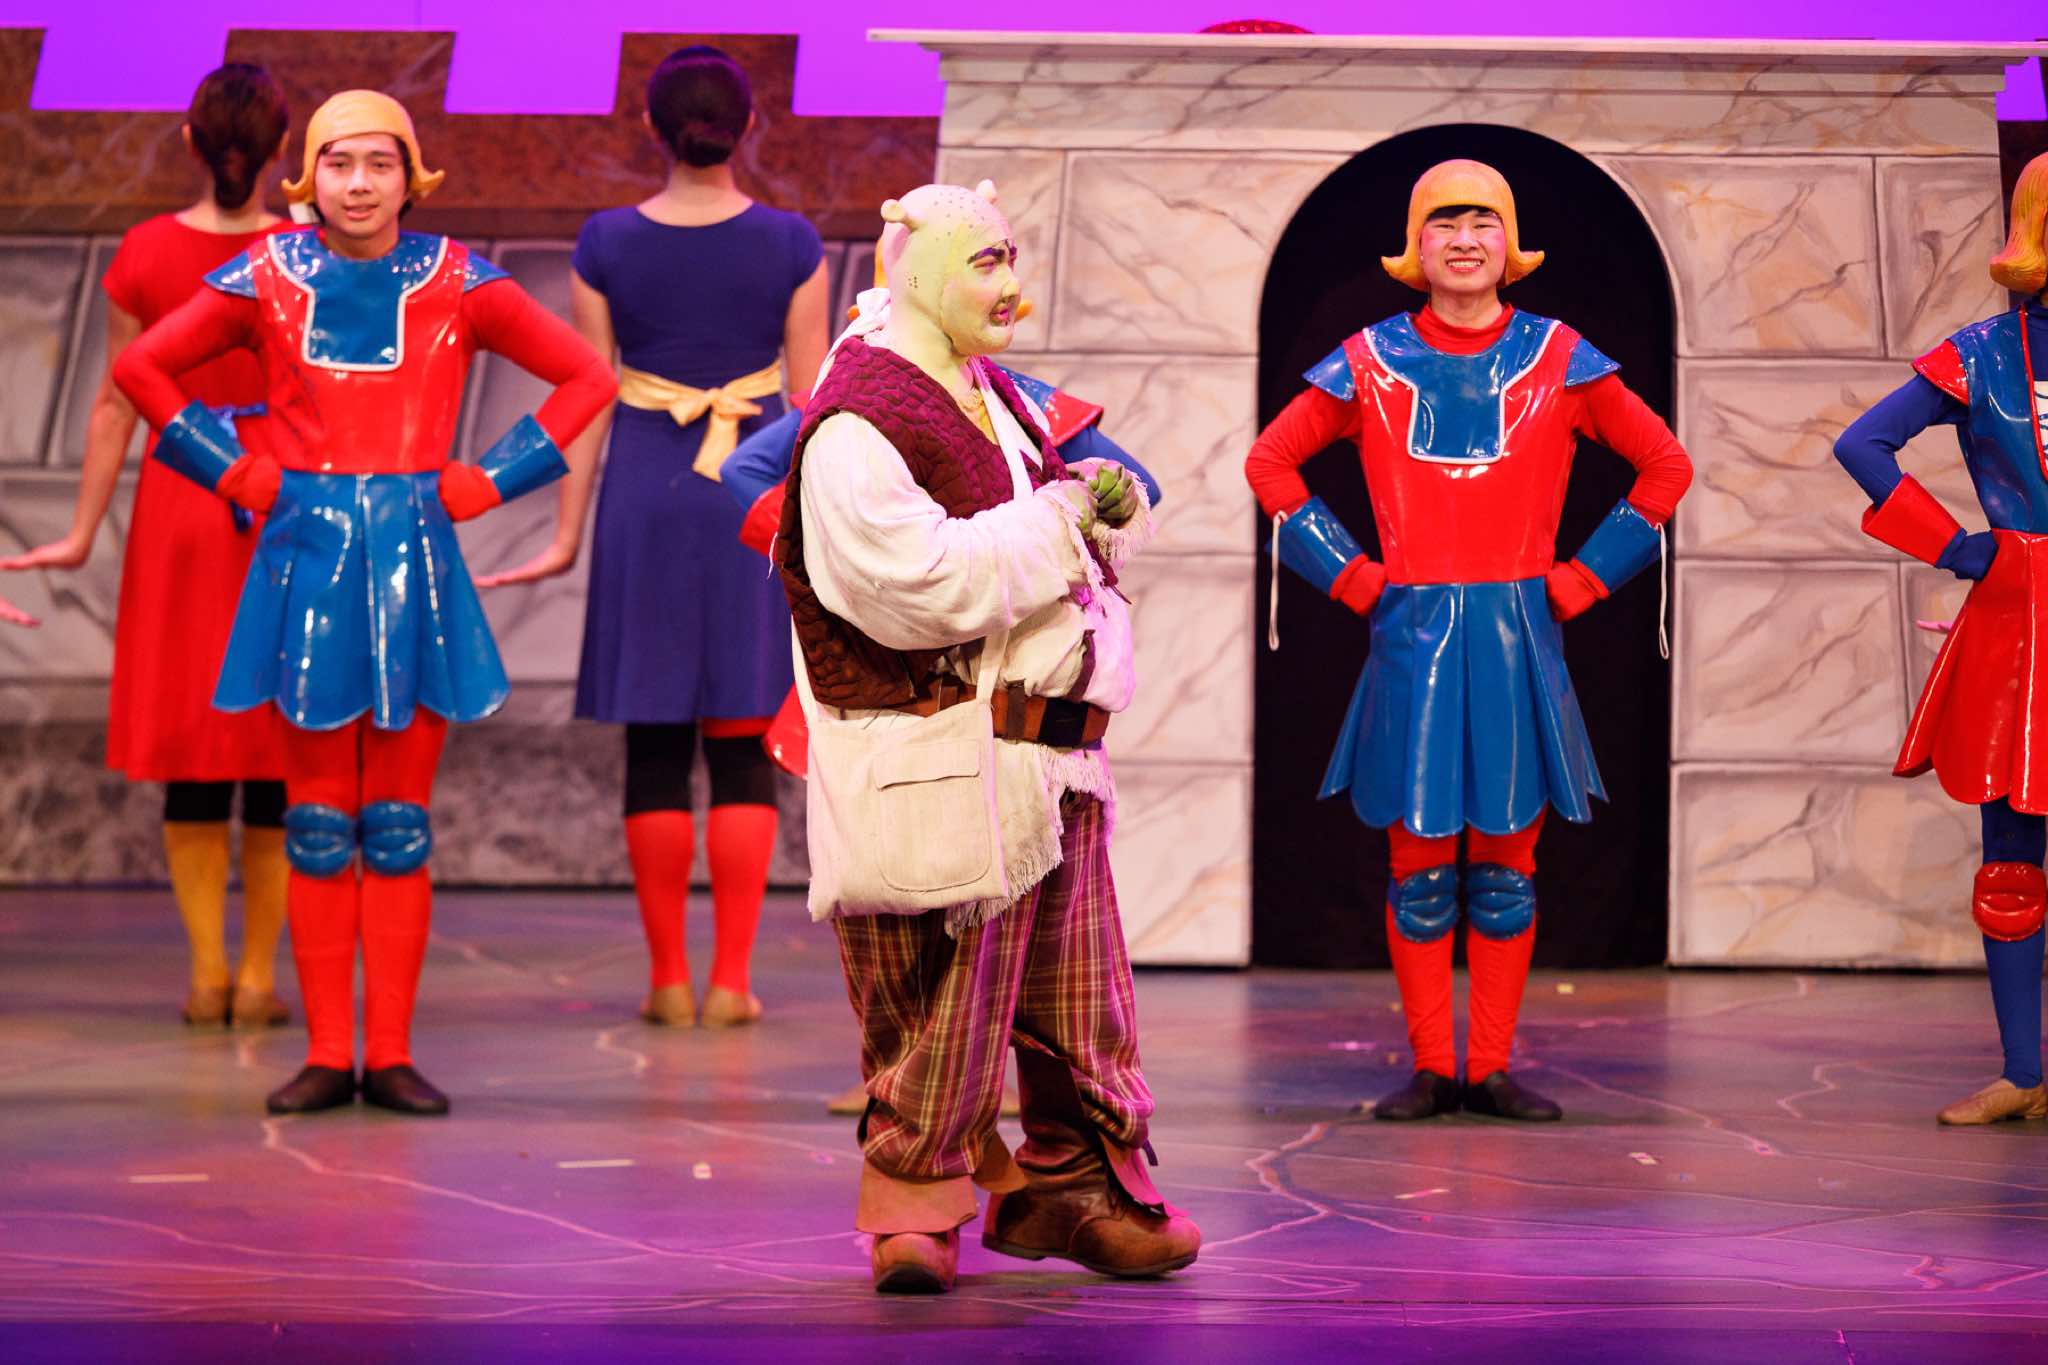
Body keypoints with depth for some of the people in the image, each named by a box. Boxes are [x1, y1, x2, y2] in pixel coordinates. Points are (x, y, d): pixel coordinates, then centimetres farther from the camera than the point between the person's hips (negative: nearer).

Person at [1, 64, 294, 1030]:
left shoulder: (145, 254, -4)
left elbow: (117, 406, -3)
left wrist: (82, 533, 3)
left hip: (179, 495, 1)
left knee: (189, 737, 9)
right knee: (278, 746, 6)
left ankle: (207, 974, 7)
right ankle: (258, 976, 6)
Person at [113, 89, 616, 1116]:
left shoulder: (455, 284, 1)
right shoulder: (269, 280, 2)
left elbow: (586, 377, 7)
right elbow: (141, 368, 12)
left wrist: (489, 482, 0)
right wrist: (234, 472, 4)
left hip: (412, 565, 0)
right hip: (307, 560, 0)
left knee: (397, 826, 2)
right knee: (318, 827, 3)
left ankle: (391, 1052, 7)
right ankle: (326, 1054, 8)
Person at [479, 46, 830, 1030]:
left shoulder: (606, 245, -3)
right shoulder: (790, 245, -4)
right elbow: (811, 399, -1)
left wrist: (567, 536, 6)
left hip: (646, 495, 0)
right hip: (754, 499, 0)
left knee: (655, 745, 7)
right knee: (742, 746, 6)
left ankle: (668, 977, 10)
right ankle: (732, 977, 4)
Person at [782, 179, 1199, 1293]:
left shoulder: (994, 401, 17)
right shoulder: (858, 425, -12)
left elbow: (1067, 553, 27)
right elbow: (916, 583, -24)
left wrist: (1105, 507, 3)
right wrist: (1058, 516, -16)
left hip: (1048, 756, 9)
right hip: (941, 771, -9)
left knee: (1078, 990, 13)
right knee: (942, 1003, -4)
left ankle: (1074, 1185, 24)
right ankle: (913, 1213, 9)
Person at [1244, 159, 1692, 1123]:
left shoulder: (1559, 360, 5)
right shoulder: (1370, 362, 4)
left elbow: (1665, 465, 12)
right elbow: (1271, 461, 12)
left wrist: (1581, 578, 5)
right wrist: (1349, 574, 4)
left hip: (1517, 636, 0)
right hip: (1413, 636, 0)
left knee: (1504, 864, 3)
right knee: (1421, 866, 0)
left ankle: (1492, 1069, 10)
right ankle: (1430, 1068, 8)